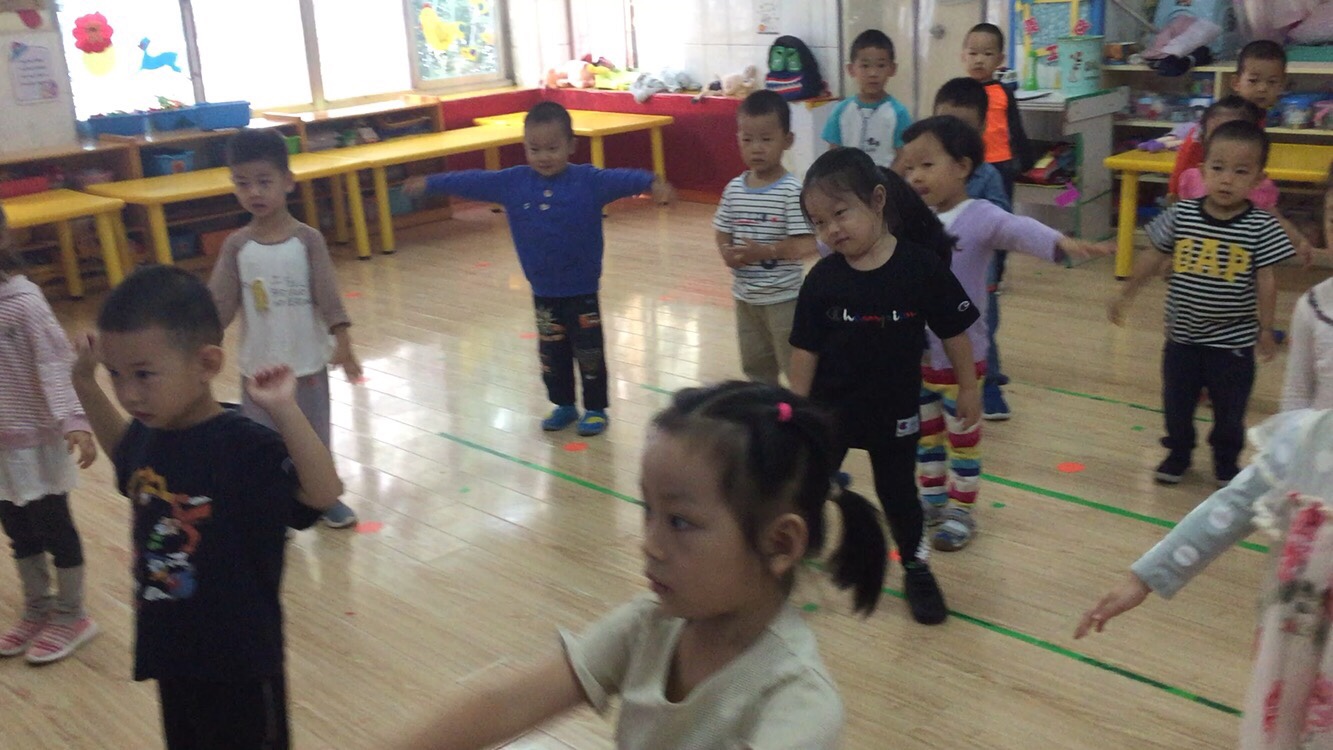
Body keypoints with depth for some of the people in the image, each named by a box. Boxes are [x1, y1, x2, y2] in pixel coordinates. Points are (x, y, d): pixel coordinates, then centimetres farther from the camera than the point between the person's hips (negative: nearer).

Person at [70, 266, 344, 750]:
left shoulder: (246, 448, -25)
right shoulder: (148, 435, -3)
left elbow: (323, 494, -40)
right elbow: (124, 454, 22)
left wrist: (284, 410, -46)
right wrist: (85, 385, 13)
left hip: (239, 663, -7)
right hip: (171, 653, 7)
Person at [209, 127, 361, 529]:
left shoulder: (308, 239, -9)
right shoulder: (236, 245, -5)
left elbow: (328, 295, -13)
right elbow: (218, 303, -6)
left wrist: (342, 343, -22)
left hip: (307, 361, -1)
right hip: (258, 365, 1)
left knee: (314, 435, 16)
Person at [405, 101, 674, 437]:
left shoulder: (589, 180, -13)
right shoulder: (512, 182, -1)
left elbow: (620, 179, -27)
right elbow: (472, 181, 6)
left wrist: (652, 182, -46)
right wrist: (429, 184, 10)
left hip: (581, 290, -4)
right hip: (542, 291, 4)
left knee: (589, 352, 7)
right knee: (552, 353, 15)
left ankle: (595, 409, 21)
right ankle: (563, 406, 32)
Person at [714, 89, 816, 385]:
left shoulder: (791, 191, -17)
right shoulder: (734, 189, 1)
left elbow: (806, 244, -20)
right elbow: (722, 233, 9)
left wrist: (764, 252, -27)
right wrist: (727, 253, -12)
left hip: (783, 297, -6)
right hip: (745, 296, 6)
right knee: (755, 366, 21)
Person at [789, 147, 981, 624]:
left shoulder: (922, 267, -16)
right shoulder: (822, 280, -12)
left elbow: (954, 330, -5)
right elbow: (805, 350, -6)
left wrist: (968, 387, 2)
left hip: (894, 411, -1)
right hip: (830, 408, 1)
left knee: (897, 492, 14)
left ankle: (916, 569, 35)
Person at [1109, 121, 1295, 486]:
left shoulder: (1260, 227, -13)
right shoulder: (1181, 216, -9)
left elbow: (1265, 281, -6)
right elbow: (1153, 258, 3)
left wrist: (1266, 329, -1)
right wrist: (1125, 296, 8)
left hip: (1233, 342, -2)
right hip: (1183, 337, 2)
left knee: (1229, 410, 14)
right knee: (1177, 403, 16)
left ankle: (1226, 461, 36)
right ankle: (1178, 453, 38)